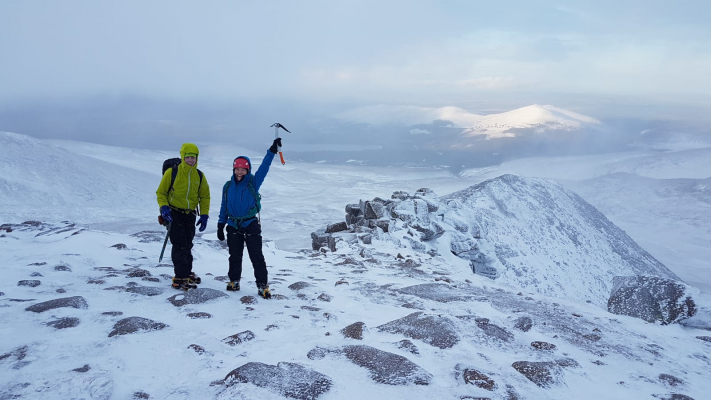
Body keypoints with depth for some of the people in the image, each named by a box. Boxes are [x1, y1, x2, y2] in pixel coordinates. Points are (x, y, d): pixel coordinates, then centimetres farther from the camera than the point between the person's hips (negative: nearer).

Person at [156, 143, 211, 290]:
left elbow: (205, 196, 10)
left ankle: (187, 272, 30)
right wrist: (164, 207, -17)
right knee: (179, 245, -9)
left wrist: (204, 215, 2)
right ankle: (180, 278, -4)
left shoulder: (200, 176, 3)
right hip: (174, 213, -4)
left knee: (187, 245, 15)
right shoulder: (172, 172, -8)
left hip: (190, 215, 4)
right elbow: (161, 192, -1)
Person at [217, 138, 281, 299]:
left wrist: (272, 151, -27)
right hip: (233, 226, 3)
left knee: (257, 256, -2)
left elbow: (264, 168, -17)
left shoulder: (253, 183, -6)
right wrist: (220, 225, 7)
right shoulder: (228, 186, 3)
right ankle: (234, 280, 32)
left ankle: (262, 285, 2)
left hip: (251, 225, -3)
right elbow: (224, 207, 8)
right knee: (235, 256, 15)